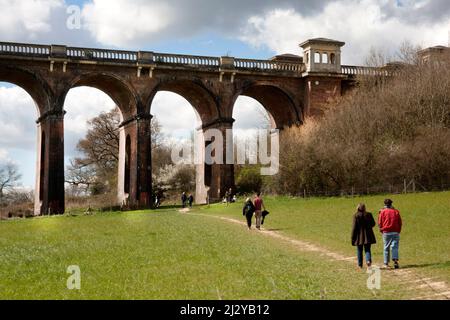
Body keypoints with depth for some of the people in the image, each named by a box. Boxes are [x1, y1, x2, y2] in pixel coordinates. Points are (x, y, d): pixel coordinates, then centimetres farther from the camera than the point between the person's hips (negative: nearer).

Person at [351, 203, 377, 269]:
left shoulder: (356, 216, -10)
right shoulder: (368, 214, -3)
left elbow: (354, 227, -11)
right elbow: (373, 224, 6)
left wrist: (353, 238, -5)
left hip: (359, 236, -1)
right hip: (368, 236, 1)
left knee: (359, 251, 10)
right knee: (367, 249, 8)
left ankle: (360, 264, 15)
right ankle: (368, 260, -17)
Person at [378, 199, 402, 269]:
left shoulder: (383, 212, 1)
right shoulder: (396, 211, 6)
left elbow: (380, 223, 0)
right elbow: (400, 223, 7)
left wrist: (382, 230, 14)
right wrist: (398, 231, 14)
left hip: (386, 232, -1)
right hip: (395, 232, 1)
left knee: (386, 248, 6)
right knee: (395, 247, 0)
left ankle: (386, 263, 8)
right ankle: (395, 260, -18)